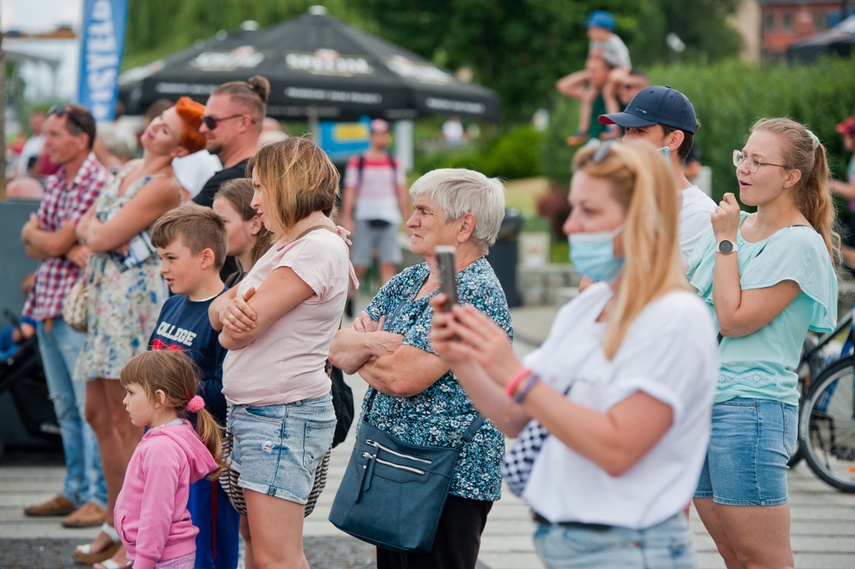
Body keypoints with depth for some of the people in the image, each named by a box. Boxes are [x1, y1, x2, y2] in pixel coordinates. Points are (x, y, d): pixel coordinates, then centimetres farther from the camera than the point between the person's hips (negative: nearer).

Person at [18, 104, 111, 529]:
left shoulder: (98, 184, -12)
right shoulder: (55, 182, 15)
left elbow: (55, 243, -16)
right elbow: (33, 247, 10)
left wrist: (34, 232, 3)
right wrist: (66, 248, -8)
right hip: (48, 305, 9)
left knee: (91, 406, -9)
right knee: (65, 406, 13)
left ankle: (101, 499, -7)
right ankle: (75, 492, 20)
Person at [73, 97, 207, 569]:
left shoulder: (163, 187, -14)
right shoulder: (128, 170, 16)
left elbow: (101, 238, -14)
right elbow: (85, 227, 19)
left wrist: (96, 229, 5)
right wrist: (97, 230, 0)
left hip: (134, 300, -10)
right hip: (106, 300, 10)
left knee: (126, 422, -7)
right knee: (98, 415, 14)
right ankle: (115, 522, 25)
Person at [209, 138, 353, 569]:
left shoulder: (319, 249, -16)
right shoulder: (287, 246, 17)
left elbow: (238, 334, -19)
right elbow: (218, 315, 14)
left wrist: (234, 326, 5)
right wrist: (227, 308, -10)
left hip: (284, 416, -10)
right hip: (251, 414, 10)